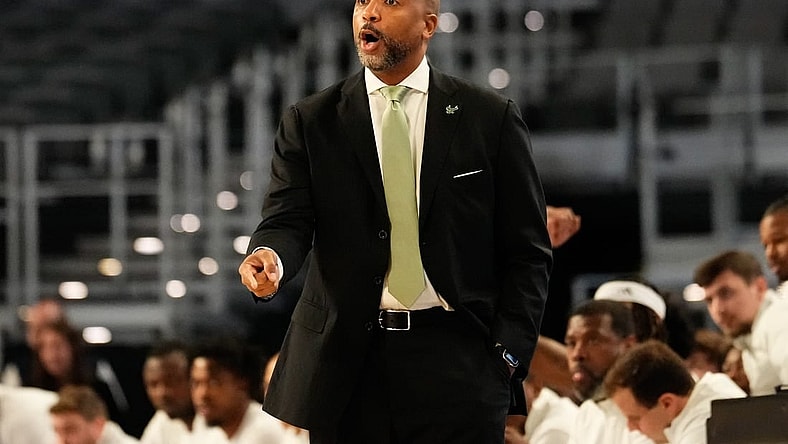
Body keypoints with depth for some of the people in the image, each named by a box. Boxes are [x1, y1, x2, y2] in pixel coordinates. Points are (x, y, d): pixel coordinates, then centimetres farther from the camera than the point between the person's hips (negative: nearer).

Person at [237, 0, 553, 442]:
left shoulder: (490, 118, 5)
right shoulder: (310, 122, 8)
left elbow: (528, 251, 6)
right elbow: (288, 220, -3)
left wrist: (508, 354, -4)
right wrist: (269, 257, -27)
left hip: (456, 361, -1)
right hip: (346, 363, 1)